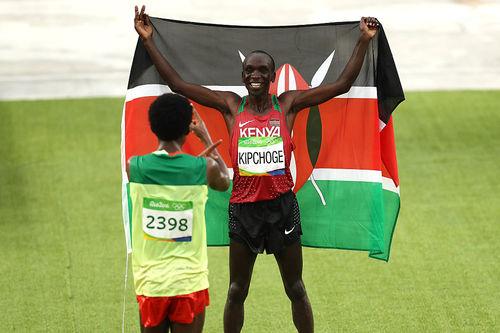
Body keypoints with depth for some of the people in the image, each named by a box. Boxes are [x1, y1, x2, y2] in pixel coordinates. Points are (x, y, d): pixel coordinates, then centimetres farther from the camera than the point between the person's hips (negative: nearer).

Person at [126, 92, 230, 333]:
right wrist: (206, 137, 31)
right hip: (190, 283, -1)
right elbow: (224, 182, 21)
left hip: (150, 283, 1)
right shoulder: (204, 168, -5)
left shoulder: (134, 166, -3)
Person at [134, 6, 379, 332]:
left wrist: (364, 41, -6)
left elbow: (343, 84, 0)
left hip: (282, 205, 0)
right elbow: (177, 83, -1)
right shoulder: (231, 105, 1)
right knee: (237, 290, 10)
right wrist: (148, 40, -5)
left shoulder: (288, 104, 1)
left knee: (295, 289, 11)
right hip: (243, 207, 0)